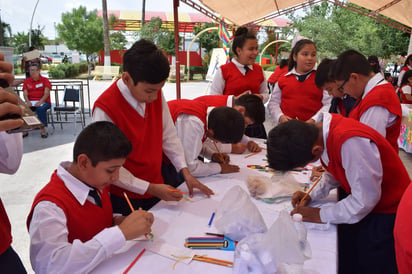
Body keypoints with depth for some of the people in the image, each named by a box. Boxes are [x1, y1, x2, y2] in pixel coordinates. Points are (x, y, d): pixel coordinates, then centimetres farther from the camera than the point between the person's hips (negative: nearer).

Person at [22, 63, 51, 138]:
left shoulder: (45, 80, 3)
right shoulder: (27, 81, 14)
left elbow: (46, 93, -7)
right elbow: (25, 94, 7)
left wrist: (40, 102, -22)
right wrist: (28, 102, -14)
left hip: (43, 101, -3)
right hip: (31, 102, 4)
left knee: (41, 109, -37)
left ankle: (43, 129, -29)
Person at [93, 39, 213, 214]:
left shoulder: (156, 94, -6)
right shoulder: (106, 109, -24)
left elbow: (169, 135, 2)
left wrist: (185, 172, -5)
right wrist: (150, 189, -19)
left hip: (156, 188, 6)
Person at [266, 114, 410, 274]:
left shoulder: (350, 142, -37)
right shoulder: (320, 128, -11)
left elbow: (366, 199, -26)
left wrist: (321, 215, -17)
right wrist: (311, 196, -3)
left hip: (386, 213, -7)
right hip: (363, 204, 7)